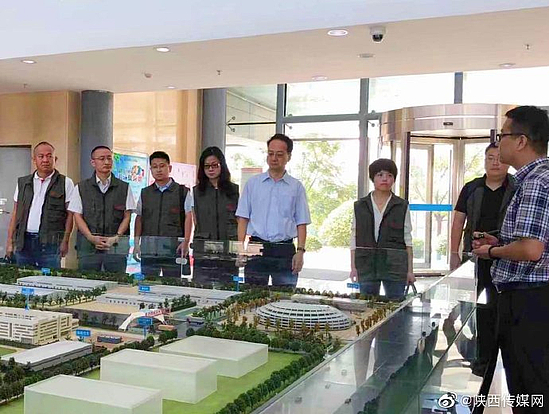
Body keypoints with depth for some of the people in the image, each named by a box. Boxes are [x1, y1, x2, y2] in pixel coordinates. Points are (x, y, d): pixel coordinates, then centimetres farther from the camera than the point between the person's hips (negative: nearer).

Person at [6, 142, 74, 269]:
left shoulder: (65, 183, 3)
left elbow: (70, 215, -1)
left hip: (50, 243, -3)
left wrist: (65, 241, -9)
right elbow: (15, 214, 15)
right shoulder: (22, 182, 15)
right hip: (23, 241, 4)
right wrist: (10, 241, 7)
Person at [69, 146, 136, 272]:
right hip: (88, 244, 0)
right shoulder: (81, 188, 10)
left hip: (116, 245, 0)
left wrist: (116, 237, -9)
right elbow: (78, 216, 5)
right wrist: (92, 238, -10)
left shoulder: (124, 188, 9)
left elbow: (127, 216, 6)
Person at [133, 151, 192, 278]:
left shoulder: (182, 192, 6)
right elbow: (139, 219, 13)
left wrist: (186, 242, -8)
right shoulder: (144, 193, 14)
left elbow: (188, 217, 1)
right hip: (148, 248, 3)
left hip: (173, 248, -2)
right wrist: (136, 243, 6)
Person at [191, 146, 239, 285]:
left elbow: (239, 222, 8)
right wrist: (185, 242, -5)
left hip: (228, 252, 0)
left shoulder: (234, 190, 8)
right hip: (202, 252, 1)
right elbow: (191, 222, 8)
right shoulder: (196, 192, 10)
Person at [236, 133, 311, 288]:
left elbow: (301, 223, 6)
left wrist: (300, 251, -5)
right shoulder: (253, 183, 10)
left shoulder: (296, 187, 9)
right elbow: (243, 218, 8)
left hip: (285, 250, 0)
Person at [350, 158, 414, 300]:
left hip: (395, 266, -1)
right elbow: (354, 239, 7)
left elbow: (407, 239, 5)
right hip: (366, 265, 1)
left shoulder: (402, 206, 4)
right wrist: (353, 267, 1)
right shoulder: (359, 206, 7)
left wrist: (410, 270, 1)